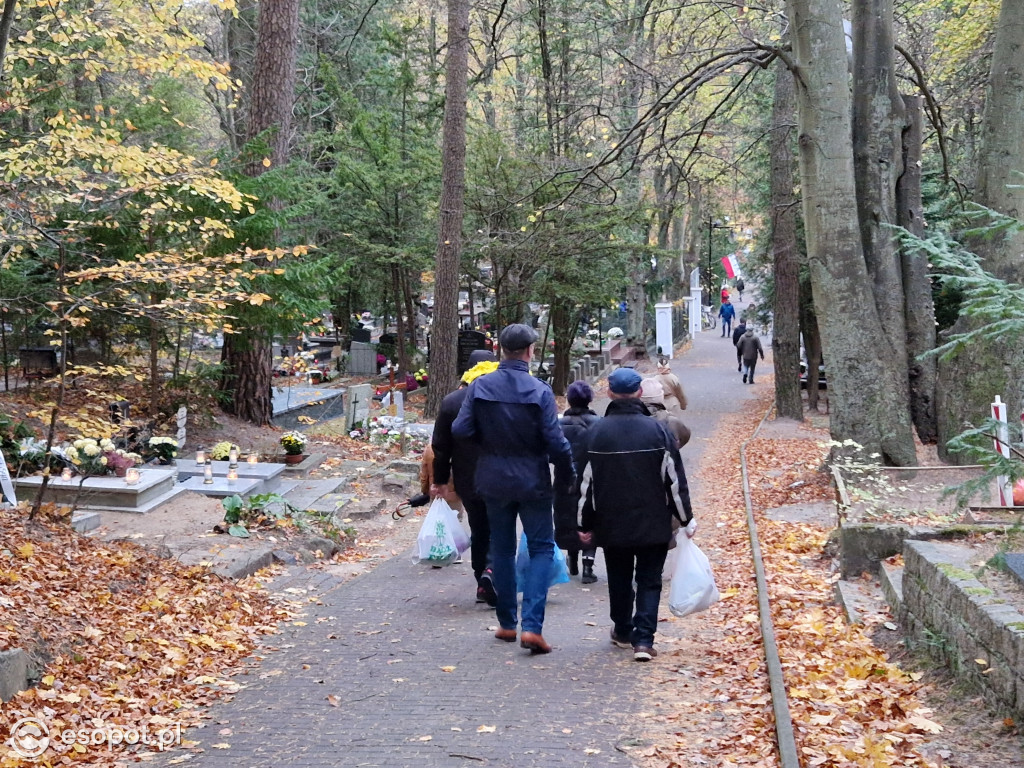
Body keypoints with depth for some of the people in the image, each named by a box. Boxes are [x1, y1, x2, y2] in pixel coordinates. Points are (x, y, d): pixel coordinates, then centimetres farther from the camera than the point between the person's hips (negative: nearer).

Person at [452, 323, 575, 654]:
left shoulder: (479, 387, -7)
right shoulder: (540, 391, -14)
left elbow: (460, 430, -10)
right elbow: (556, 441, -16)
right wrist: (567, 475, 0)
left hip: (493, 479, 3)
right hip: (533, 481, -3)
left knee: (502, 548, 17)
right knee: (542, 549, 7)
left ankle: (507, 623, 23)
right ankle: (531, 625, -6)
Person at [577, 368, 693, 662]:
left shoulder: (596, 432, -5)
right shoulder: (657, 430, -8)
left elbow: (587, 483, -1)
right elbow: (674, 479, -5)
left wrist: (586, 524, 8)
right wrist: (686, 518, 5)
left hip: (612, 525, 1)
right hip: (653, 524, -1)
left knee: (619, 580, 17)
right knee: (649, 581, 4)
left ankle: (623, 631, 30)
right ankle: (643, 639, -6)